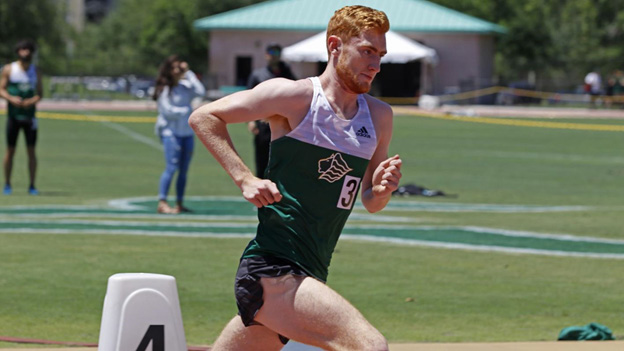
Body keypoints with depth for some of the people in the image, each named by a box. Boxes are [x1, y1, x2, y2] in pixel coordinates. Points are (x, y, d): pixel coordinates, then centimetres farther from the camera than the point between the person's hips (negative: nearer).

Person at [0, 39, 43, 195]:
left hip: (29, 113, 2)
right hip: (13, 114, -2)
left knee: (31, 150, -1)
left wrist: (33, 100, -12)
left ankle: (32, 185, 2)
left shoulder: (35, 71, 9)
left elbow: (40, 93, 10)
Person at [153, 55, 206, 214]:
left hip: (187, 132, 6)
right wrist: (187, 111, -5)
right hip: (170, 131, -6)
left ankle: (179, 204, 12)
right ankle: (162, 203, -17)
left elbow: (200, 91, -5)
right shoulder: (164, 89, -5)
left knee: (184, 170, 6)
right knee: (172, 167, -16)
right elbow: (168, 111, -10)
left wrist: (188, 73, -1)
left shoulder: (185, 86, 11)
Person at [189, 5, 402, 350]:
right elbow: (203, 117, -1)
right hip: (272, 269, -8)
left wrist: (381, 190, -4)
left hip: (307, 276, 8)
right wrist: (245, 179, -11)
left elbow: (371, 203, 19)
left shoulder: (380, 117, 13)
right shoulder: (295, 96, -6)